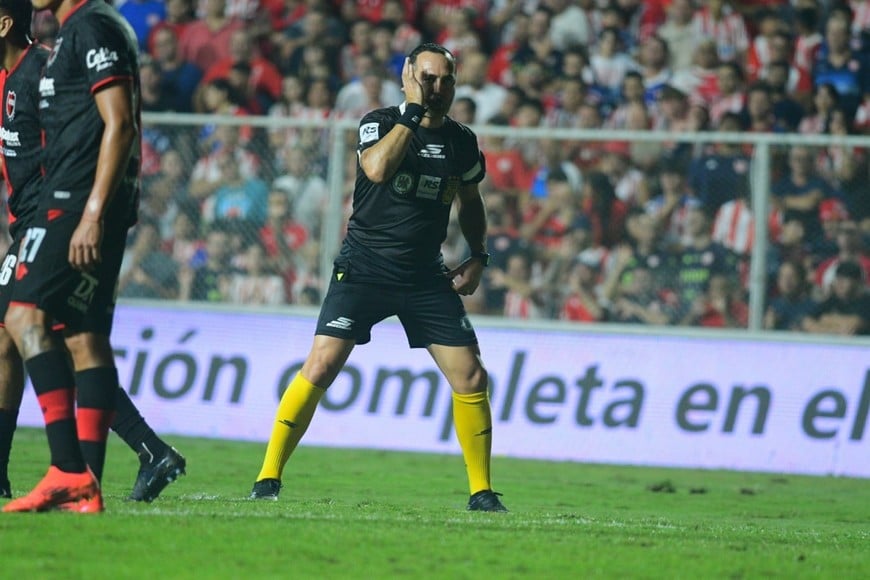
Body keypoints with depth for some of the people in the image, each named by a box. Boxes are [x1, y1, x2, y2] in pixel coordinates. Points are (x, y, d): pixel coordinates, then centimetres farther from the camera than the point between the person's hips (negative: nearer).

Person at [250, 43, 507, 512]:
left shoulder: (461, 142, 6)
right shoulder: (381, 123, -6)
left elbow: (470, 202, 24)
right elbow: (377, 168, -28)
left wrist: (477, 256, 11)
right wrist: (414, 112, -23)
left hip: (425, 277, 4)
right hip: (363, 268, -4)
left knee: (470, 377, -3)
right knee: (320, 368, -14)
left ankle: (481, 491, 10)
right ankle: (269, 477, -5)